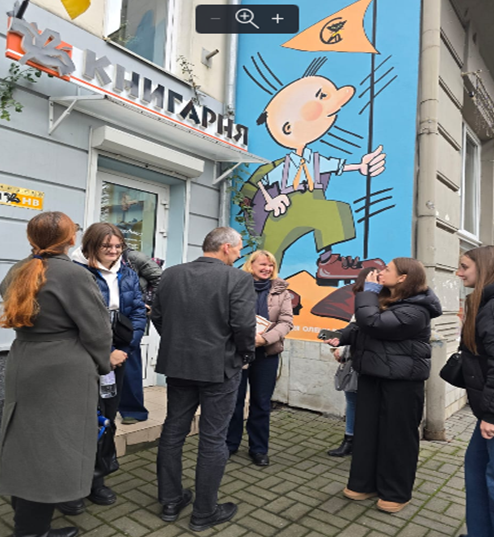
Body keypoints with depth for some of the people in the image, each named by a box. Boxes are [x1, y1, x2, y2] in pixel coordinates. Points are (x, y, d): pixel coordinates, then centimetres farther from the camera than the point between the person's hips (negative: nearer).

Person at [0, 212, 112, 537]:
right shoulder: (74, 275, -16)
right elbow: (97, 330, -15)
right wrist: (102, 367, 0)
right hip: (63, 375, -8)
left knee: (27, 445, 19)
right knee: (51, 449, 5)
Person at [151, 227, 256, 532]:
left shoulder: (171, 274, 2)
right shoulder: (238, 279, -14)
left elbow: (157, 316, 6)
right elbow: (243, 325, -20)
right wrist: (246, 356, -2)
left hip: (177, 364, 5)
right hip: (220, 367, -5)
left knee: (173, 432, 17)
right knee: (213, 440, 8)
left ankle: (170, 502, 31)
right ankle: (205, 513, 21)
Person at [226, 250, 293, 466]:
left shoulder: (281, 291, 2)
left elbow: (286, 321, -4)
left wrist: (264, 338, -19)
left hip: (267, 353, 2)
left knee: (261, 402, 12)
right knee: (234, 399, 12)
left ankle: (258, 448, 28)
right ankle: (229, 444, 30)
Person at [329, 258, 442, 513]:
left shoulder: (413, 311, -21)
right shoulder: (386, 299, 10)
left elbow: (372, 323, -31)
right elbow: (361, 326, 16)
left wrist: (367, 291, -19)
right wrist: (342, 337, -2)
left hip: (401, 380, -9)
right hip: (372, 374, 9)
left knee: (397, 435, 5)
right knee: (366, 429, 14)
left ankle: (396, 492, 22)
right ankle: (364, 483, 28)